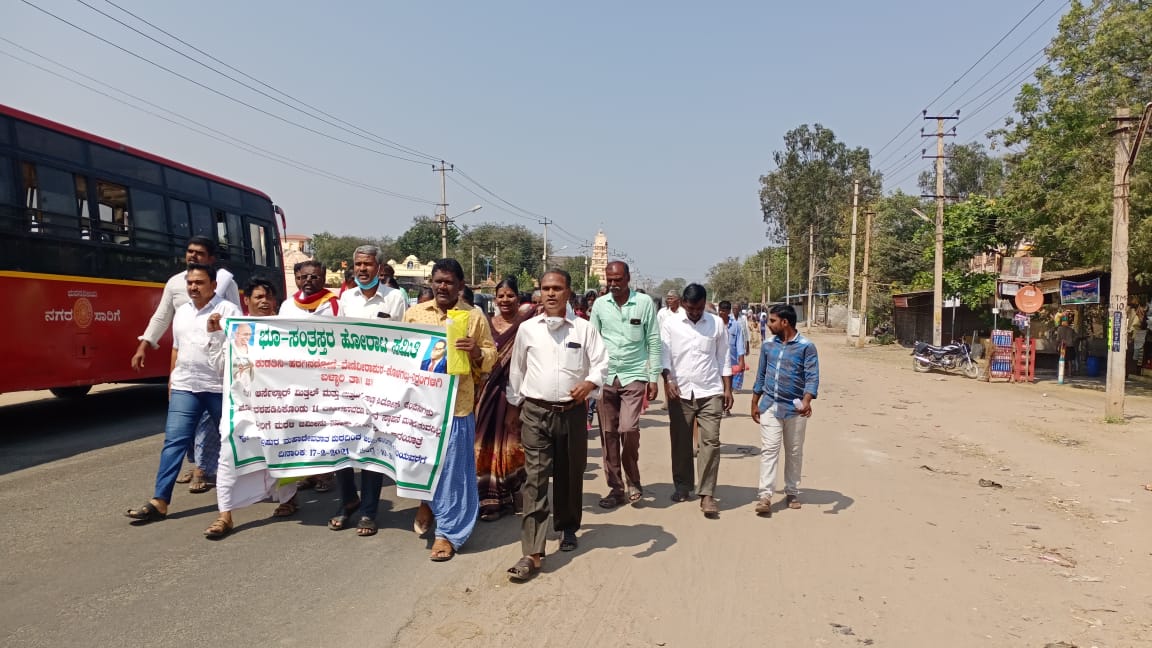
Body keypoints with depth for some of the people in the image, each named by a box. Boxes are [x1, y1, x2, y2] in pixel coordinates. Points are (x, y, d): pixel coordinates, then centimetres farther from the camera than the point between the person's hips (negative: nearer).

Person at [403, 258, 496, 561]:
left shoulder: (475, 316, 2)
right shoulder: (414, 313, 8)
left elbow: (491, 358, 3)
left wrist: (476, 352, -17)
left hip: (456, 402, -2)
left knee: (452, 466, 2)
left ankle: (447, 531, 16)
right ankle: (427, 502, 41)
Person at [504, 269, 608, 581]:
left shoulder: (584, 328, 0)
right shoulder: (527, 329, 4)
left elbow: (601, 363, -2)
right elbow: (516, 370, 12)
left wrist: (590, 382, -23)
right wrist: (513, 407, 15)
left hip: (572, 412, 1)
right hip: (535, 412, 0)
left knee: (570, 475, 14)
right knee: (535, 479, -6)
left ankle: (567, 528, 39)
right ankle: (532, 553, -7)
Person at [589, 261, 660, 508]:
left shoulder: (644, 302, -2)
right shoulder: (600, 304, 4)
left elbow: (654, 342, 1)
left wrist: (653, 378, -2)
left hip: (634, 376, -3)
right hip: (605, 377, 3)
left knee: (628, 429, -14)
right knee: (608, 434, 6)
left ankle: (633, 481, 9)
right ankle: (616, 487, 18)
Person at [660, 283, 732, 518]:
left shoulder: (716, 324, 4)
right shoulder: (670, 324, 1)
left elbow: (723, 358, 9)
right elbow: (664, 355, -1)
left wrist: (728, 389, 5)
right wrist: (668, 380, -16)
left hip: (710, 392, 0)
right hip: (680, 392, 0)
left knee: (711, 441, -7)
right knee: (680, 441, 9)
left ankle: (707, 494, -2)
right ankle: (682, 486, 26)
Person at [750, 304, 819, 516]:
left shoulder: (806, 346, -8)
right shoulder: (767, 345, 5)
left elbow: (812, 377, -14)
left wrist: (806, 400, -30)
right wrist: (755, 403, 13)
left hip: (794, 408, -2)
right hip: (769, 405, 2)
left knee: (794, 452, 11)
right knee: (769, 449, -4)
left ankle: (792, 492, 27)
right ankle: (765, 496, -5)